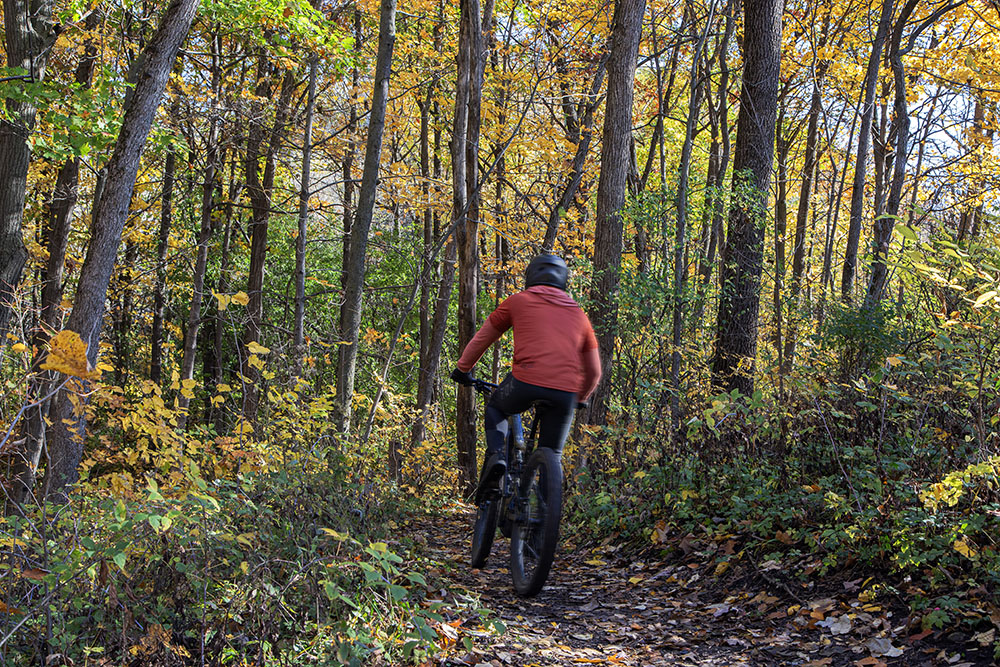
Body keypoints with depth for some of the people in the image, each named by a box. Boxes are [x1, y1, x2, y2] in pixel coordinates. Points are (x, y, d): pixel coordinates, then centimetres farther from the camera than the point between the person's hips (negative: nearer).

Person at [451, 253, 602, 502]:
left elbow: (482, 338, 24)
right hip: (566, 392, 2)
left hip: (526, 381, -2)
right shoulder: (578, 313, 24)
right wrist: (581, 399, 43)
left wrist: (463, 369, 40)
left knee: (495, 409, 29)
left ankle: (495, 455, 3)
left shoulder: (519, 301, 16)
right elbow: (594, 371, 25)